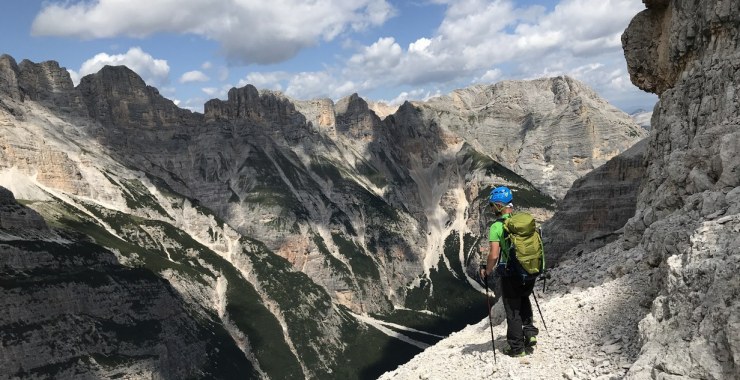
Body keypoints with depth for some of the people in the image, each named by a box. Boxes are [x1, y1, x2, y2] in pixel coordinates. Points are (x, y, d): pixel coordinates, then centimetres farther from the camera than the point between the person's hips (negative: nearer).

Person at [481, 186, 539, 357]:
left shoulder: (497, 226, -17)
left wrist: (487, 272, -3)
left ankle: (517, 347, 21)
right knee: (524, 300, 31)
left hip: (510, 275, -5)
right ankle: (530, 332, 19)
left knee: (513, 311, 11)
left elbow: (493, 255, -21)